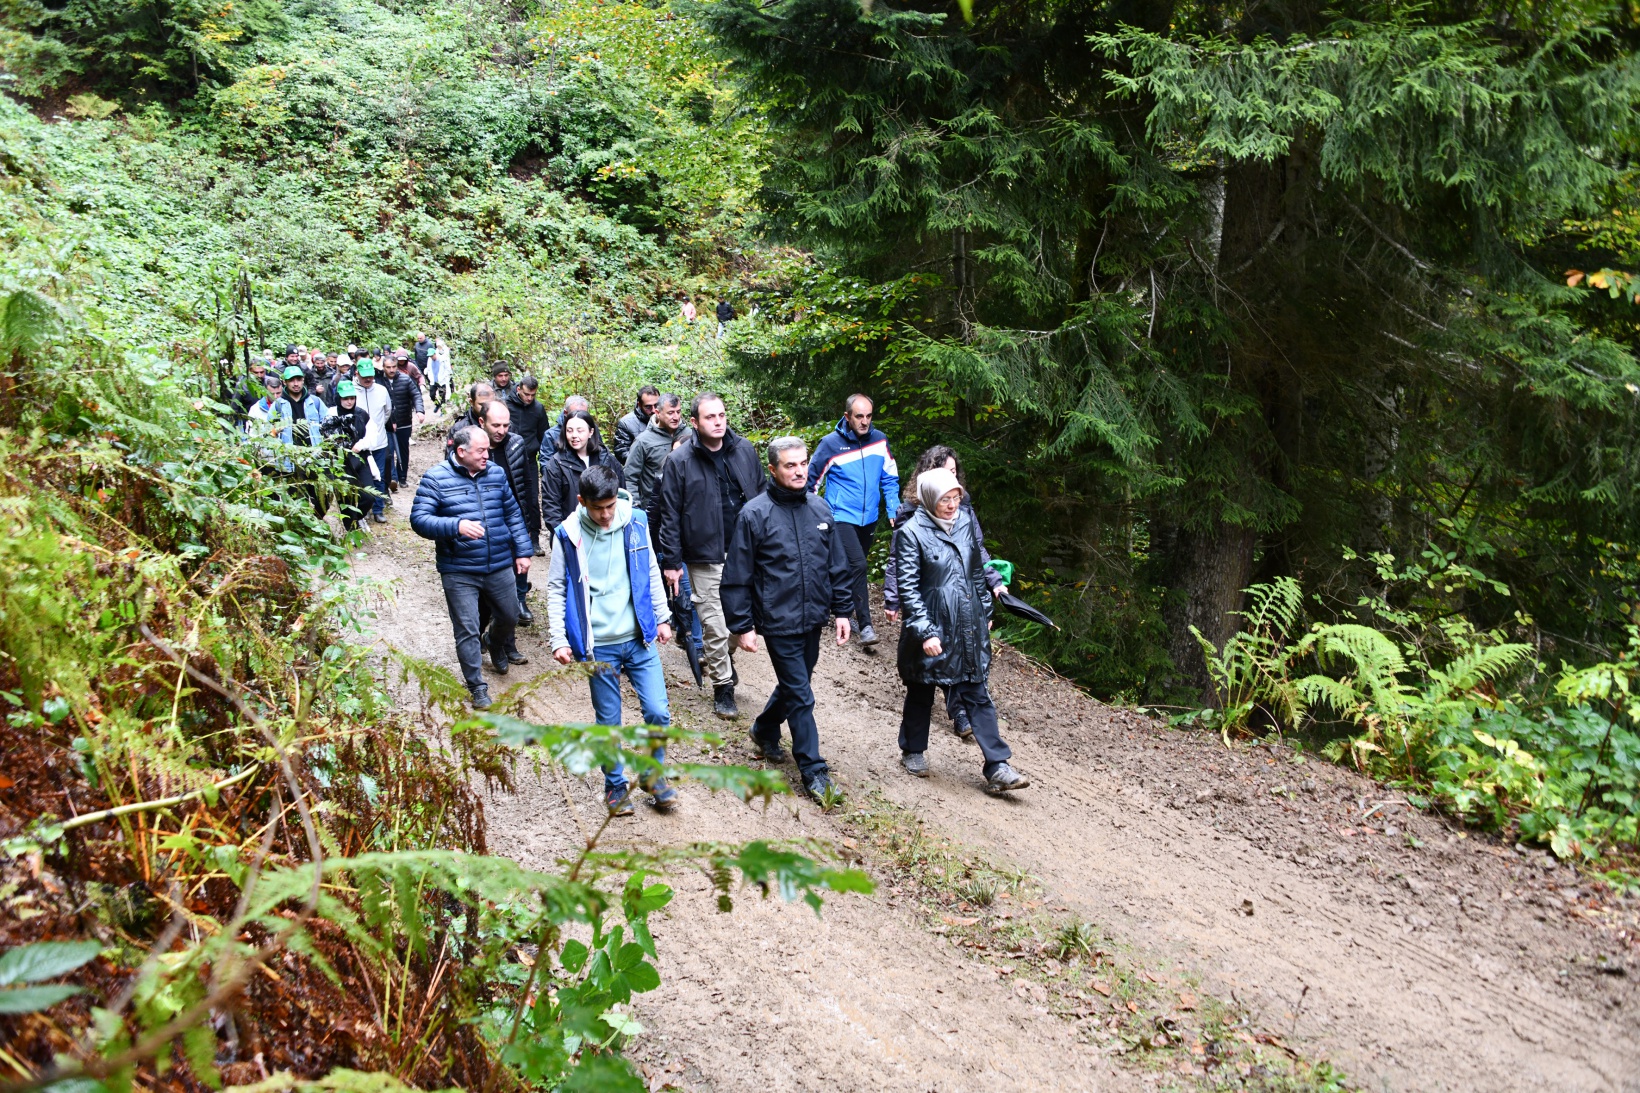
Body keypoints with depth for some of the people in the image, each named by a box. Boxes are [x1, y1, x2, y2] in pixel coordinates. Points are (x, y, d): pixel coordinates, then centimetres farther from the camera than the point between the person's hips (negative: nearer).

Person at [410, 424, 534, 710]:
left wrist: (523, 551, 8)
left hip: (500, 566, 4)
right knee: (467, 631, -1)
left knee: (509, 616, 20)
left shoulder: (496, 473, 4)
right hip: (459, 572, -4)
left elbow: (513, 514, 12)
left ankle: (497, 648, 52)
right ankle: (477, 687, 12)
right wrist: (456, 526, -29)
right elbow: (419, 518, -14)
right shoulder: (436, 478, -9)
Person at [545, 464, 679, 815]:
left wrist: (661, 618, 11)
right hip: (598, 646, -1)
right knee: (609, 722, 9)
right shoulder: (568, 535, -8)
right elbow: (556, 590, -2)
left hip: (640, 639, 2)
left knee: (658, 713, -1)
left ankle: (651, 774, 23)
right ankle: (616, 785, 29)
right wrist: (558, 639, -8)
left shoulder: (636, 523, -3)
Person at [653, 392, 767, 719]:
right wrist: (671, 561, -6)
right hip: (705, 558, -3)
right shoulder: (680, 460, -7)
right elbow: (669, 514, -4)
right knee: (715, 626, 1)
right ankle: (723, 686, 17)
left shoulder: (745, 451, 2)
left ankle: (726, 657, 42)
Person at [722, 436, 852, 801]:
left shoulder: (820, 509, 4)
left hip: (812, 620, 6)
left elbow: (837, 566, 11)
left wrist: (841, 610, 8)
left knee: (794, 685, 20)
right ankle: (813, 770, 9)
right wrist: (742, 626, -10)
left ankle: (765, 730, 46)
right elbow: (737, 576, -9)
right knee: (800, 696, -2)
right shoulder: (755, 514, -11)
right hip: (778, 621, -5)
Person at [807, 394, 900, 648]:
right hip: (842, 517, -5)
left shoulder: (879, 439, 0)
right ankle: (866, 626, -15)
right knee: (857, 565, -18)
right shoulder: (831, 443, -10)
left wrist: (893, 510, 0)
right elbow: (812, 479, 0)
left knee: (856, 566, 16)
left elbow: (890, 478, 9)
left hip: (868, 517, 5)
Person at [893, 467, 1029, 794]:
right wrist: (925, 632, -19)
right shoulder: (912, 533, -12)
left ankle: (997, 768, 3)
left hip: (968, 628, 4)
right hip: (931, 629, -4)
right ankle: (912, 751, 34)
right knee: (921, 693, 14)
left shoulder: (965, 522, 5)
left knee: (977, 695, 3)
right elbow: (907, 588, -15)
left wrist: (985, 613, 18)